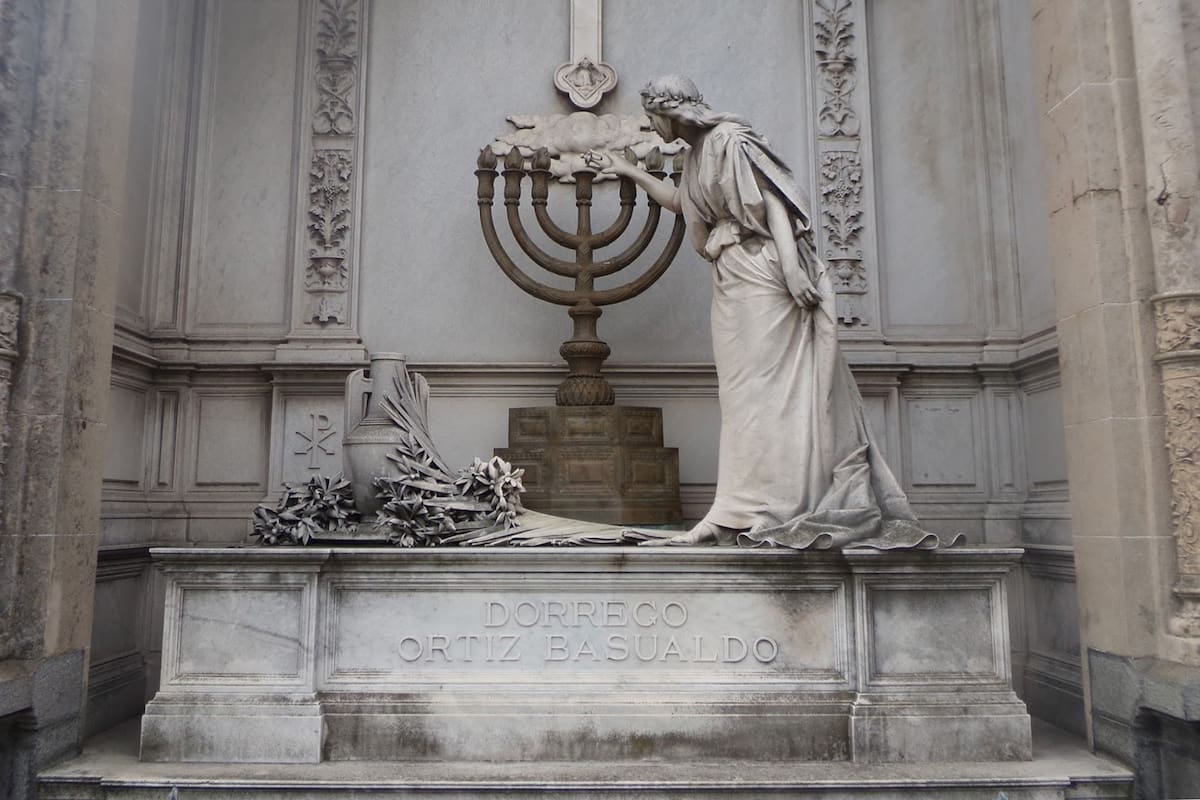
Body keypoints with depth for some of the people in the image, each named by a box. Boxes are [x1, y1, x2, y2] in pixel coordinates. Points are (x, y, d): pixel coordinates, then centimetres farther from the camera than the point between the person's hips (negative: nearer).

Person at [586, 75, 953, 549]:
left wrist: (792, 268, -23)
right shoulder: (696, 154, 20)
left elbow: (773, 200, -14)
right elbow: (680, 203, 39)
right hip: (731, 282, 9)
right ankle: (742, 512, 8)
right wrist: (629, 171, 44)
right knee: (744, 390, 5)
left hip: (759, 275, -9)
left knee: (759, 387, -9)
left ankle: (748, 512, -8)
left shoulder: (730, 141, -6)